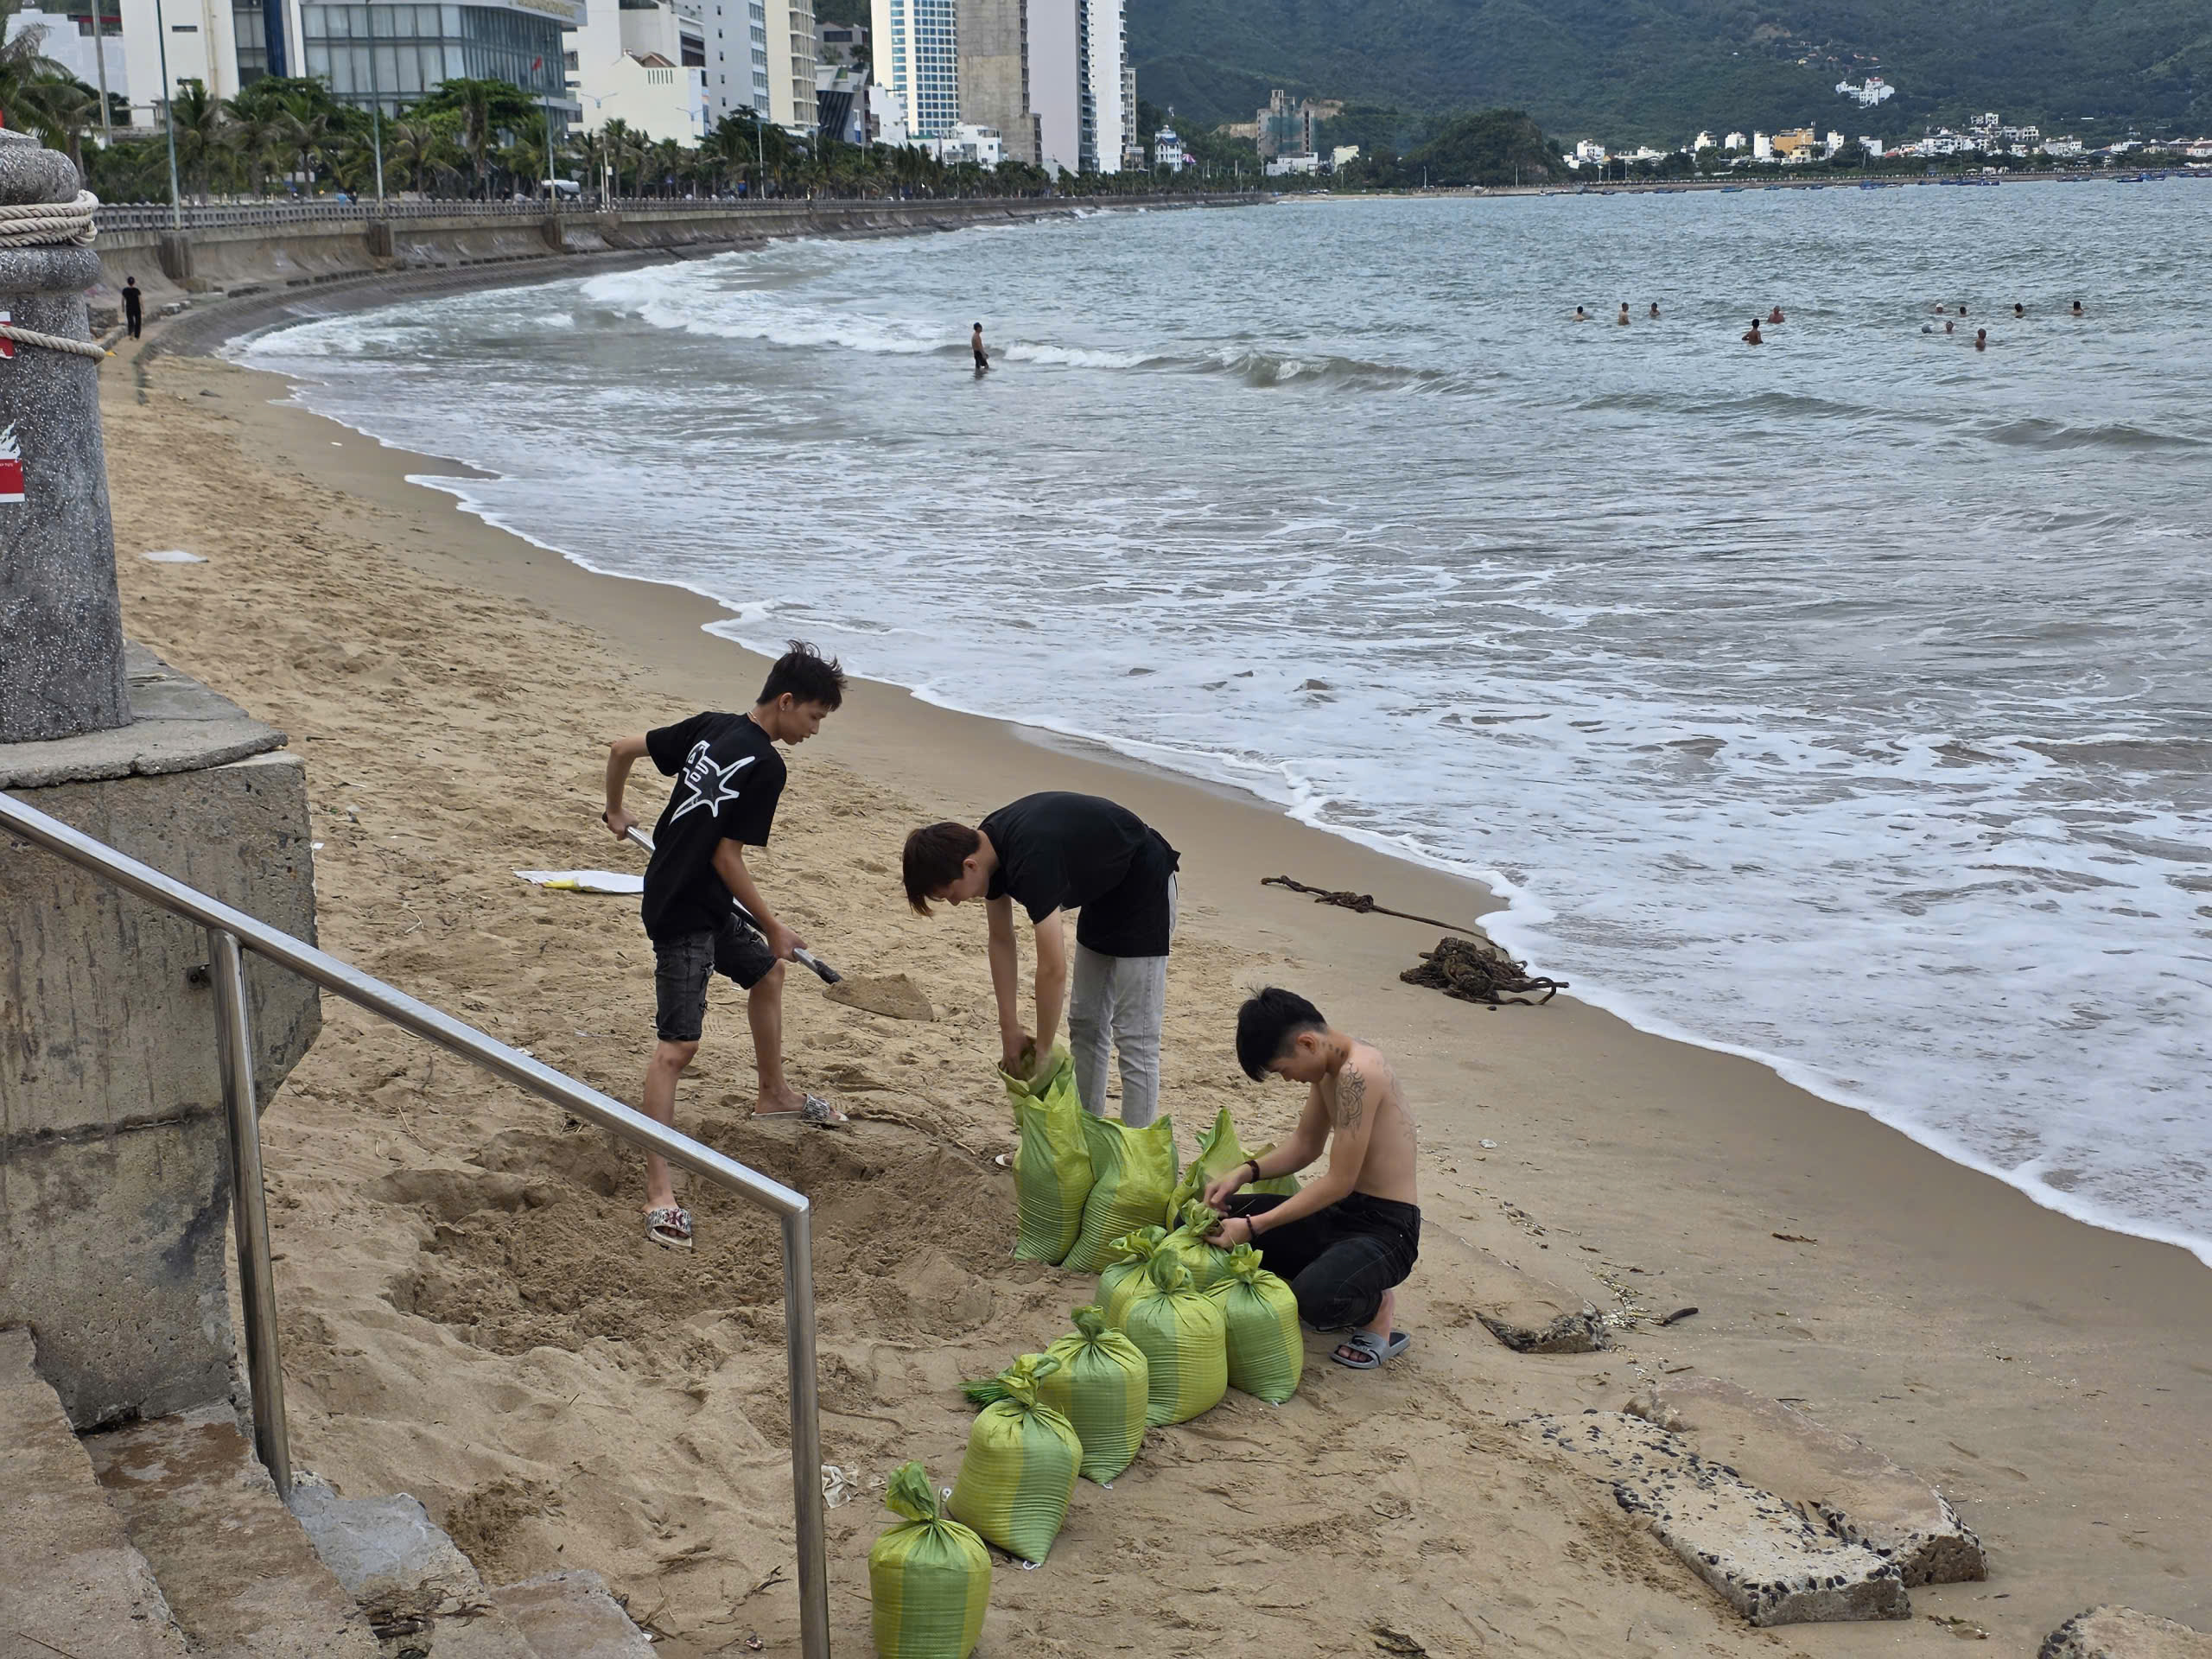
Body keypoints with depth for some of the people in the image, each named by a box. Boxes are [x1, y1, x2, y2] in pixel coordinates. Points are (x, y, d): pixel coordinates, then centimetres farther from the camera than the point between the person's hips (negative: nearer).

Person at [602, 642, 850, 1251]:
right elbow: (727, 858, -17)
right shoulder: (764, 766, -18)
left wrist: (616, 812, 29)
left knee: (766, 972, 29)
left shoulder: (709, 727, 5)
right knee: (678, 1044, -14)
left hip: (707, 902, 10)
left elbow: (623, 748, 12)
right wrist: (772, 927, -7)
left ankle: (774, 1094, 49)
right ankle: (659, 1193, -17)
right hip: (684, 912, -10)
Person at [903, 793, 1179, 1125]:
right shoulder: (987, 846, -8)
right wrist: (1009, 1030, 2)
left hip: (1144, 889, -10)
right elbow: (1001, 940, 3)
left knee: (1133, 1037, -10)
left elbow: (1053, 969, -32)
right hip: (1104, 891, 10)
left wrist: (1042, 1050, -19)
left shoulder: (1031, 861, -35)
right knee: (1085, 1023, 13)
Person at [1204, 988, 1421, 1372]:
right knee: (1223, 1220, 4)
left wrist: (1254, 1227, -24)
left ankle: (1378, 1306, 0)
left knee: (1313, 1298, -36)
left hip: (1386, 1228, -10)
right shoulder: (1329, 1065, 4)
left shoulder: (1357, 1073, -26)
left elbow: (1339, 1182, -25)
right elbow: (1305, 1144, 16)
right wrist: (1246, 1172, -1)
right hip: (1342, 1211, 10)